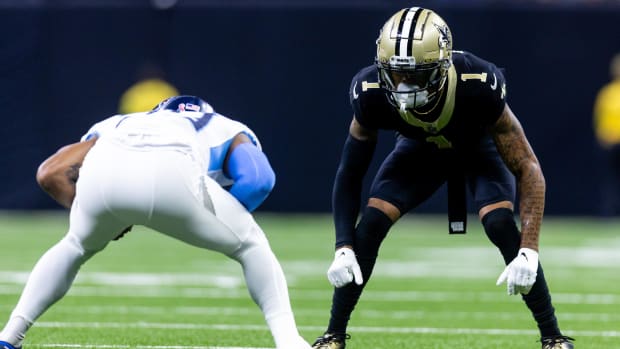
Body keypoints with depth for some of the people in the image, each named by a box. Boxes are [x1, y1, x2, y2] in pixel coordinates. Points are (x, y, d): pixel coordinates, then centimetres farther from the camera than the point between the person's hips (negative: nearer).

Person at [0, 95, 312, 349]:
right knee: (249, 245, 23)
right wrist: (214, 224, 28)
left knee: (76, 246, 36)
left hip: (102, 173, 3)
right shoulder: (232, 133, 38)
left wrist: (96, 216, 37)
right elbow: (259, 179, 14)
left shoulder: (116, 125, 43)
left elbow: (50, 173, 28)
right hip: (170, 175, -3)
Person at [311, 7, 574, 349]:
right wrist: (343, 249, -29)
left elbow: (527, 168, -34)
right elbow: (350, 173, -18)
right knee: (369, 225, -14)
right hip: (419, 149, 2)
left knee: (502, 225, -24)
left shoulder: (477, 86, -42)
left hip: (479, 146, -2)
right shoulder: (371, 93, -33)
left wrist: (528, 253, -43)